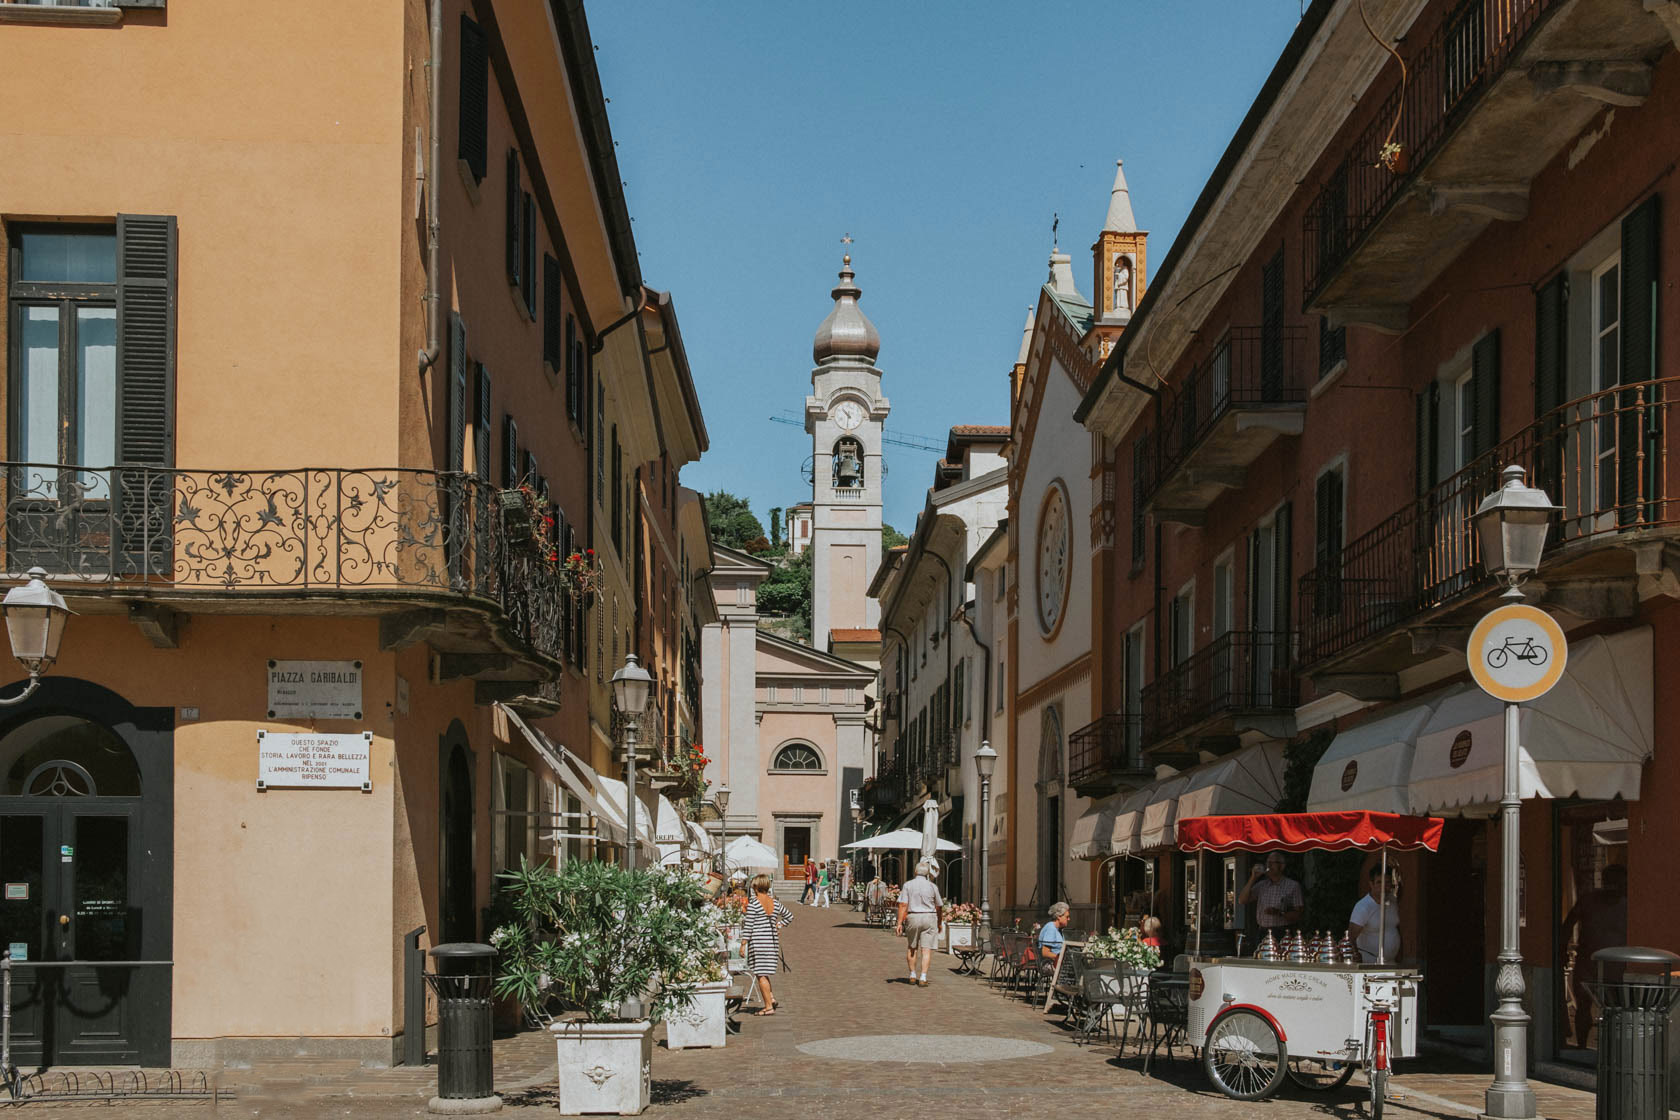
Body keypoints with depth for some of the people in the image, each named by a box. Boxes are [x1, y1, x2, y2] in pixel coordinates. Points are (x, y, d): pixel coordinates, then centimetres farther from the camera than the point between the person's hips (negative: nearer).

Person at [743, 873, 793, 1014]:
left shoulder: (753, 904, -12)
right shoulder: (775, 903, 7)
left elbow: (748, 926, -12)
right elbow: (789, 915, 20)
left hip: (758, 940, -7)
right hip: (772, 939, 7)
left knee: (760, 975, -1)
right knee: (764, 972, 23)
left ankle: (769, 1007, -1)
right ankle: (771, 997, 13)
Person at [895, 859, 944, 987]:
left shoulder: (908, 885, -2)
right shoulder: (932, 886, 2)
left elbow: (903, 905, -9)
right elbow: (939, 907, 10)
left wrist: (899, 923, -8)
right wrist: (940, 923, 24)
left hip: (913, 918, 0)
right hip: (929, 918, 0)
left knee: (911, 948, 16)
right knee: (926, 950, -1)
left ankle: (913, 976, 19)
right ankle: (923, 978, -8)